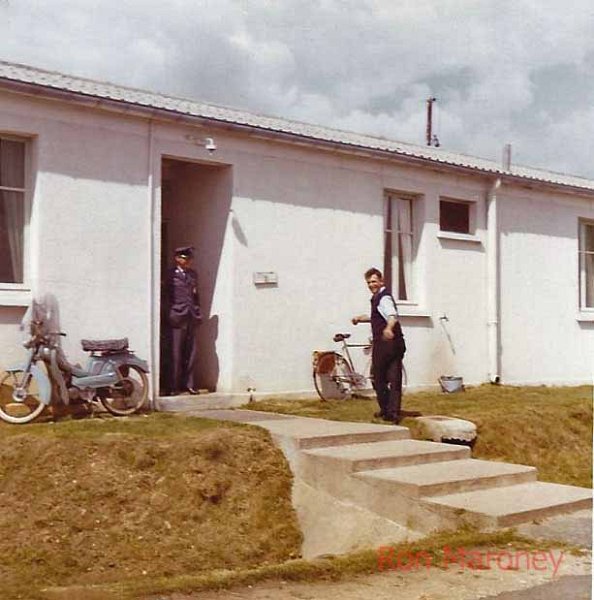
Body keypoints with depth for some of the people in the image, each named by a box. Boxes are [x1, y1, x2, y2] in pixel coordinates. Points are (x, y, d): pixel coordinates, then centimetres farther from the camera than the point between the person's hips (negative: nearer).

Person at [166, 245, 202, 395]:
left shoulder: (193, 274, 15)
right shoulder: (171, 274, -1)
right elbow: (167, 295, -1)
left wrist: (198, 313, 13)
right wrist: (170, 315, -7)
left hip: (191, 317, 5)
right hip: (177, 317, -5)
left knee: (191, 352, 7)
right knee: (176, 353, -1)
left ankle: (189, 384, 15)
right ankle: (175, 386, 4)